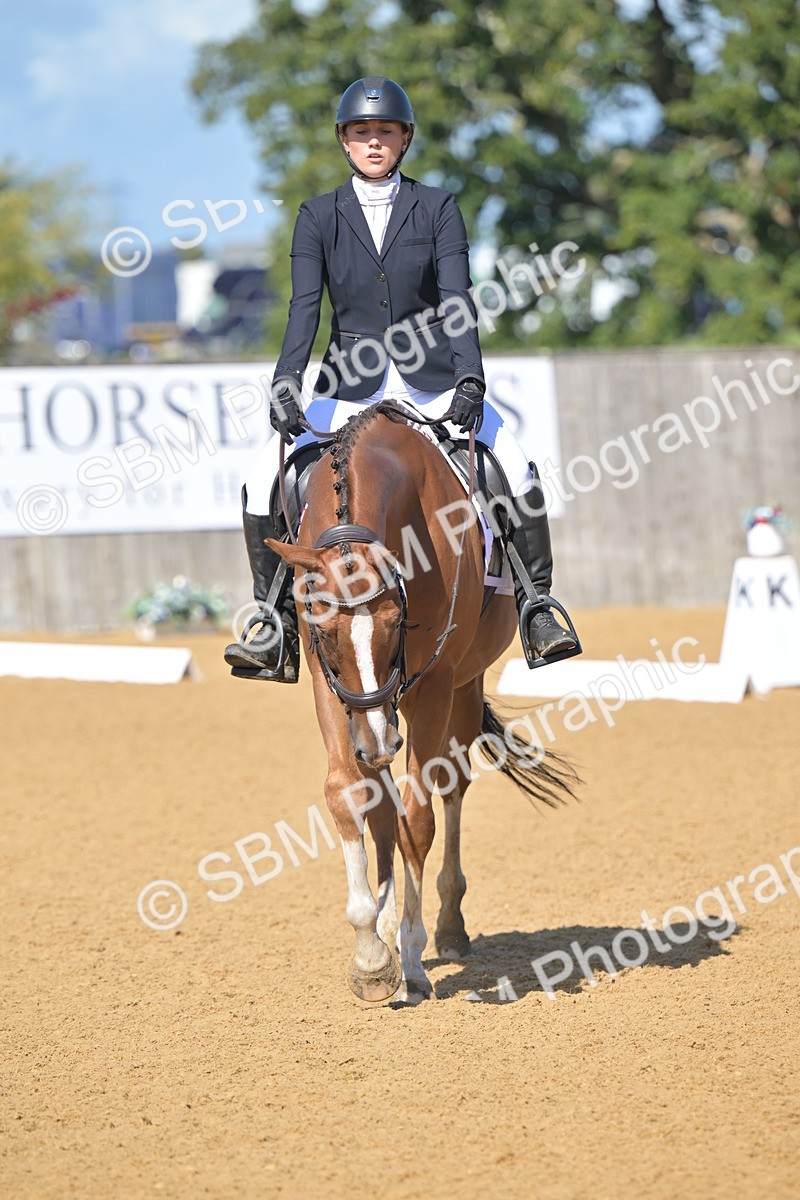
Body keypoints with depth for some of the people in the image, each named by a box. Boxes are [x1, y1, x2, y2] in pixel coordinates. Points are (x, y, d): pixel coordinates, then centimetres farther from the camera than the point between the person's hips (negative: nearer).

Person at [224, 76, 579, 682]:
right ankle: (276, 622, -9)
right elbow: (304, 308, -5)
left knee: (516, 468, -24)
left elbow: (457, 301, -7)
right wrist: (286, 384, -22)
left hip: (433, 381, -1)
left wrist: (470, 380, -22)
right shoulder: (319, 217, 5)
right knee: (265, 480, -19)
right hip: (352, 390, 1)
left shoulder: (438, 207, 3)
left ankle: (538, 609, -12)